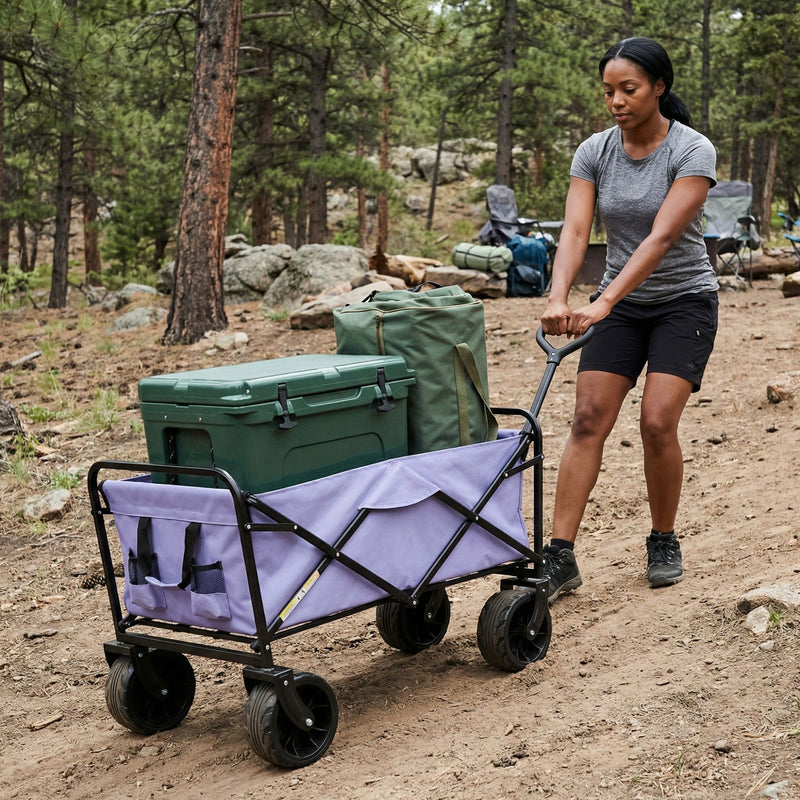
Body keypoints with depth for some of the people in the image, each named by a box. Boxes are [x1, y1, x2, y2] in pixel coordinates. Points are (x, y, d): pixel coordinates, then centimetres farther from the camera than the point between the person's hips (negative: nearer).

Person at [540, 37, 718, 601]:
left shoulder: (693, 151, -17)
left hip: (684, 301, -3)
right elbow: (575, 232, -14)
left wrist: (603, 304, -37)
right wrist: (559, 300, -32)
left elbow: (661, 238, -27)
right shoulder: (594, 153, -4)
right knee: (589, 419, -9)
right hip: (622, 304, 4)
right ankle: (560, 558, -10)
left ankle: (664, 542, 10)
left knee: (658, 423, -14)